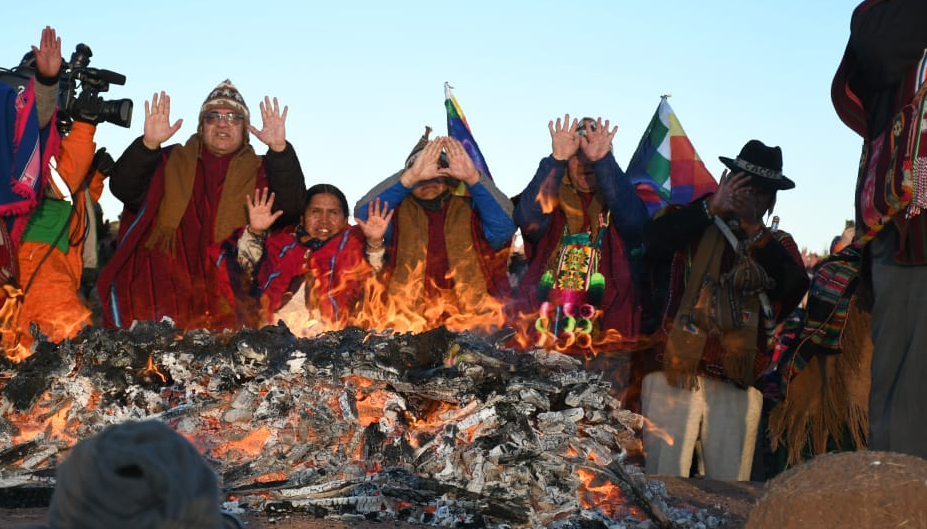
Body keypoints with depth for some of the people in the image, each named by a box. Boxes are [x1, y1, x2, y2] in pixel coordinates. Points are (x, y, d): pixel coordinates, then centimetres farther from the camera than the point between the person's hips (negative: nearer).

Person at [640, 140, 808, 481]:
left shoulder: (778, 245, 18)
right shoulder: (693, 227, 10)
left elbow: (795, 286, -3)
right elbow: (653, 239, -10)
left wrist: (753, 228, -8)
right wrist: (712, 207, -13)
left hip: (737, 387, 2)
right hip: (676, 376, -2)